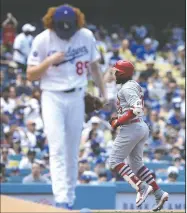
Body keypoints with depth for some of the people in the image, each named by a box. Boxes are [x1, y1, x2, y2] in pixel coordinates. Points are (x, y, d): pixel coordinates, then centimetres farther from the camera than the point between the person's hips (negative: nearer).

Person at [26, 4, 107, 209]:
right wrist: (49, 61, -21)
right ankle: (61, 200, -21)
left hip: (77, 98, 3)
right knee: (58, 149, -14)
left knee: (73, 152, 7)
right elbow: (30, 75, -6)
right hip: (52, 98, -3)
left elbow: (94, 65, 14)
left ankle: (70, 200, 16)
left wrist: (103, 92, 15)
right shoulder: (42, 40, -9)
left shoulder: (86, 36, -2)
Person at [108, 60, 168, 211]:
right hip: (142, 127, 10)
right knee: (136, 163, 15)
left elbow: (137, 109, -26)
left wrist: (118, 122, -19)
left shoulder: (127, 88, -14)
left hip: (131, 128, -10)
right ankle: (159, 193, 7)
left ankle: (142, 187, -18)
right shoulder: (135, 86, 17)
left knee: (115, 161, -6)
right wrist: (119, 119, 14)